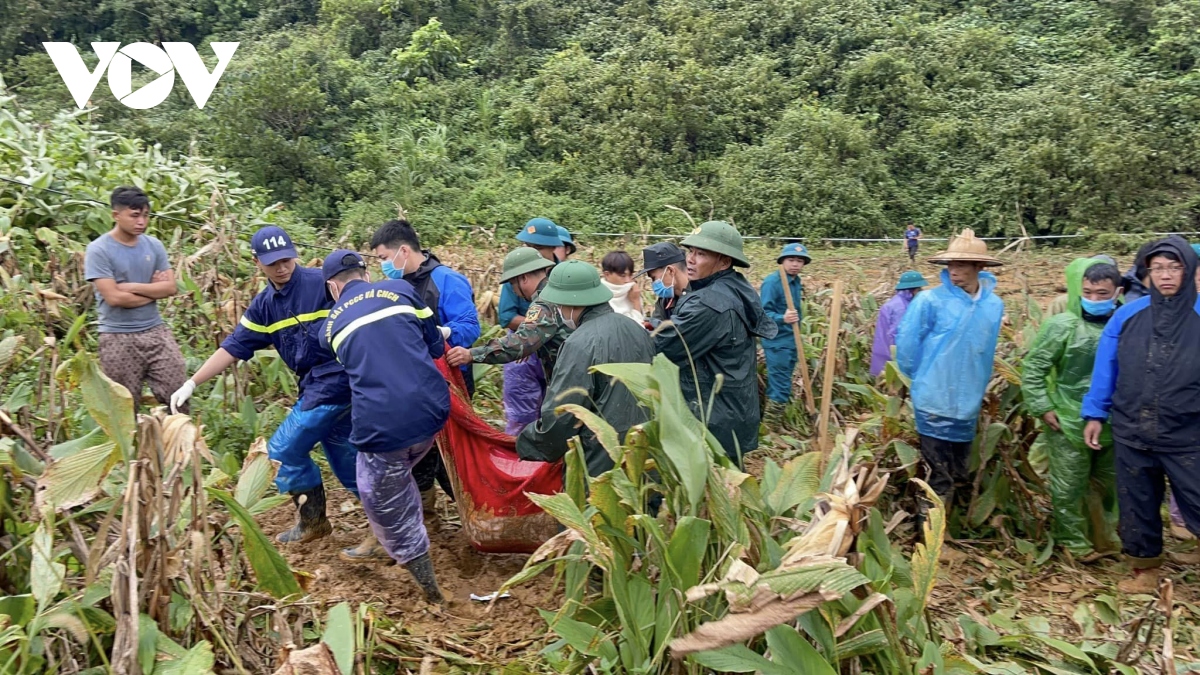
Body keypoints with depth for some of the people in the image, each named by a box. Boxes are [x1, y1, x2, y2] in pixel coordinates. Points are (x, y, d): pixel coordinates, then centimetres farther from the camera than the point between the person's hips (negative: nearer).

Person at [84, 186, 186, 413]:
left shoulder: (153, 245, 5)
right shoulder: (98, 250, -9)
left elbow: (170, 287, -1)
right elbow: (114, 297, -16)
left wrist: (132, 286, -11)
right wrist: (152, 289, -4)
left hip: (155, 331, 4)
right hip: (118, 337, -4)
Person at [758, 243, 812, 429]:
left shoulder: (796, 282, 9)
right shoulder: (772, 282, -17)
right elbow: (764, 313, -22)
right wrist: (782, 319, -39)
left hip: (791, 341, 9)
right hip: (777, 342, -9)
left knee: (778, 386, 15)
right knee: (780, 388, -8)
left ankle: (770, 426, 25)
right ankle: (770, 430, 0)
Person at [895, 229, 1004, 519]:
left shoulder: (994, 305, 2)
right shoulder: (930, 300, -13)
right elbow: (906, 343, -8)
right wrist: (921, 378, 2)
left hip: (969, 404, 5)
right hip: (935, 401, -5)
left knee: (957, 476, 16)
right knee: (942, 477, -1)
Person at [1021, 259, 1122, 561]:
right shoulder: (1063, 325, -12)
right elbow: (1033, 369, -7)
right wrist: (1043, 408, -11)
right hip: (1069, 425, -4)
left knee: (1108, 486, 20)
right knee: (1069, 488, 5)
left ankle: (1103, 538, 39)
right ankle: (1076, 544, 22)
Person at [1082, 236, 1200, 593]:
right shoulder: (1127, 315, 0)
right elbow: (1105, 368, 6)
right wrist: (1094, 414, 7)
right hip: (1131, 433, 3)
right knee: (1137, 506, 15)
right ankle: (1146, 571, 34)